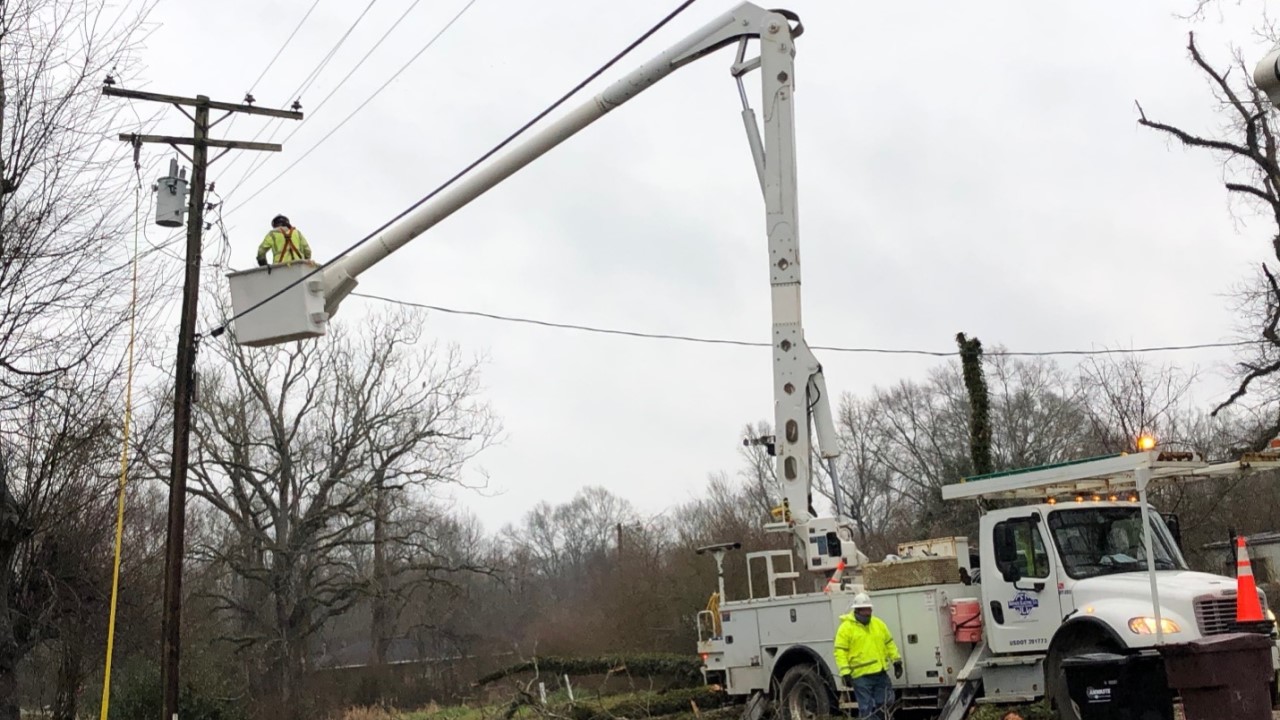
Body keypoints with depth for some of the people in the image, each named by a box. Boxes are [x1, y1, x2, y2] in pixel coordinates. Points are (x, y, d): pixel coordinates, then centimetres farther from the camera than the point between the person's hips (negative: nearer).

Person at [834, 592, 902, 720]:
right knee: (866, 709, -1)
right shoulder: (846, 627, -7)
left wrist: (896, 661, 14)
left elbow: (889, 644, 19)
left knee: (885, 704, 12)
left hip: (880, 673, 5)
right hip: (861, 676, -5)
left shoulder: (878, 624, 10)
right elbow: (840, 652, -10)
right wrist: (845, 673, -16)